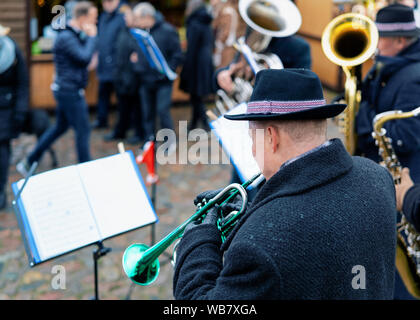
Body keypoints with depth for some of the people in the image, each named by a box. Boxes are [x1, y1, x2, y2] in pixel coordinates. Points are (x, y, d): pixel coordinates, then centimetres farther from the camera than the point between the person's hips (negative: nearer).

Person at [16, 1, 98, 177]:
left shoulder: (75, 35, 12)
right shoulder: (66, 37, -20)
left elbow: (83, 59, 16)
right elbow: (85, 58, -27)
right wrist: (92, 37, -17)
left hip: (66, 90, 10)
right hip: (70, 91, -10)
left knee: (60, 127, 19)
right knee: (83, 130, -1)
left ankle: (28, 162, 25)